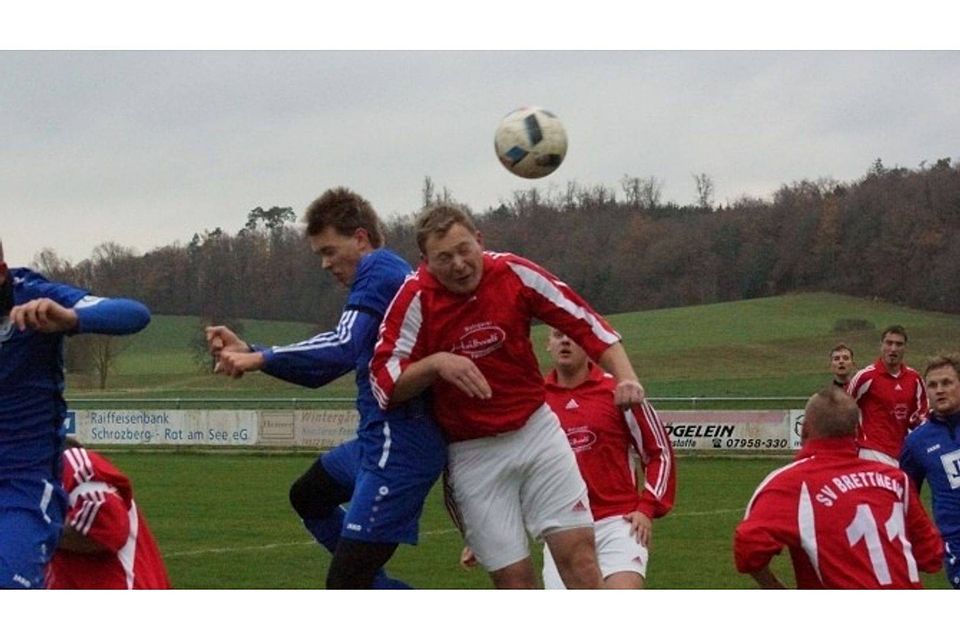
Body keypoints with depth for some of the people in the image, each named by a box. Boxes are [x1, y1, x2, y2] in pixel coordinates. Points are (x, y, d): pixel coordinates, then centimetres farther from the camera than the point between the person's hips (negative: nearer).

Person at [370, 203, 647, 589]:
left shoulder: (514, 273, -9)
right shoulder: (416, 299, -14)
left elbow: (584, 323, -2)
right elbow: (384, 384, -14)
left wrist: (625, 377, -15)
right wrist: (436, 363, -29)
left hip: (536, 429, 2)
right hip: (472, 452, -2)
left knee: (577, 551, -8)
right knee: (514, 581, -3)